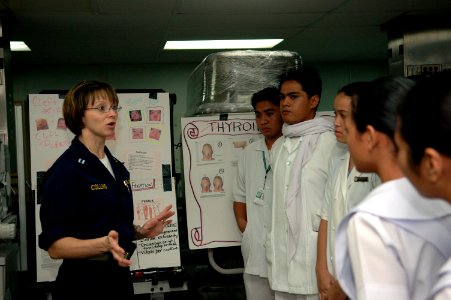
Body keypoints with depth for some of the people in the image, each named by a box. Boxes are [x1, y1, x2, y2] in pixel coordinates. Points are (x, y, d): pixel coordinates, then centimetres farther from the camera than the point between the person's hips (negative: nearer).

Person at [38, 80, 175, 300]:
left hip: (119, 278, 8)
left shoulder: (116, 167, 10)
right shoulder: (66, 169, -16)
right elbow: (55, 245, -19)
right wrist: (103, 244, -33)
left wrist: (141, 231, 3)